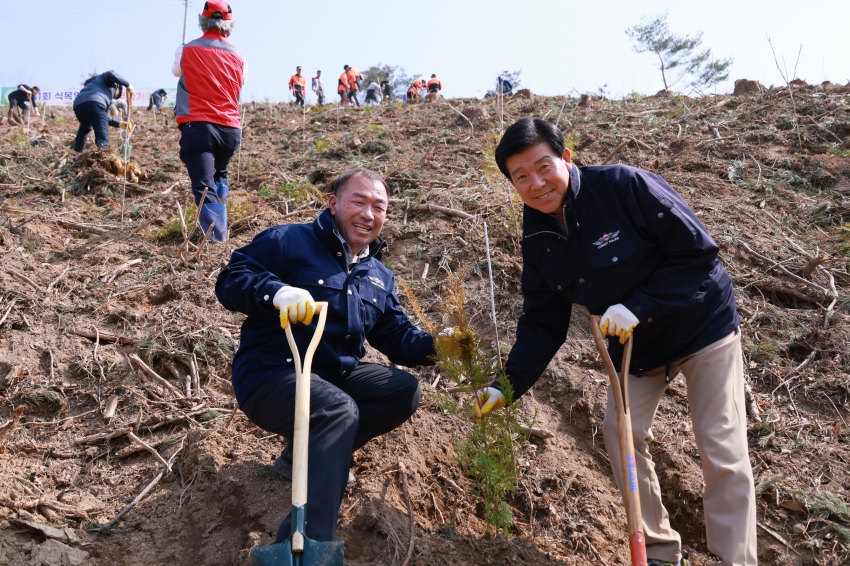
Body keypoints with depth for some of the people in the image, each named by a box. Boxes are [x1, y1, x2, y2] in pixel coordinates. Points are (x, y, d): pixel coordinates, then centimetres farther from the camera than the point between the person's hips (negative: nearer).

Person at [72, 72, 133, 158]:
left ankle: (78, 157, 44)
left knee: (85, 128, 37)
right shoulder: (108, 81, 27)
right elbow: (111, 74, 0)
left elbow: (102, 117, 39)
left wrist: (119, 124, 36)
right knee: (102, 136, -10)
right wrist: (128, 85, 10)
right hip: (93, 103, -8)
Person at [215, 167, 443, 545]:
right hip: (271, 374, -7)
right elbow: (229, 280, -11)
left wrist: (435, 345, -7)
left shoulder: (379, 276, 16)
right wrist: (276, 290, -32)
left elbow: (396, 334, 15)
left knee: (405, 392, -7)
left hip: (337, 374, 8)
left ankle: (308, 454, -5)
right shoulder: (287, 241, -4)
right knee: (339, 411, -34)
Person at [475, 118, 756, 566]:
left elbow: (698, 249, -24)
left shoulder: (623, 185, -26)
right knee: (619, 431, 2)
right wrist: (509, 385, -14)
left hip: (701, 323, -5)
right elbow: (542, 323, -4)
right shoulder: (538, 238, -8)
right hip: (635, 345, 5)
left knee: (722, 448, -5)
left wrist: (637, 307, -30)